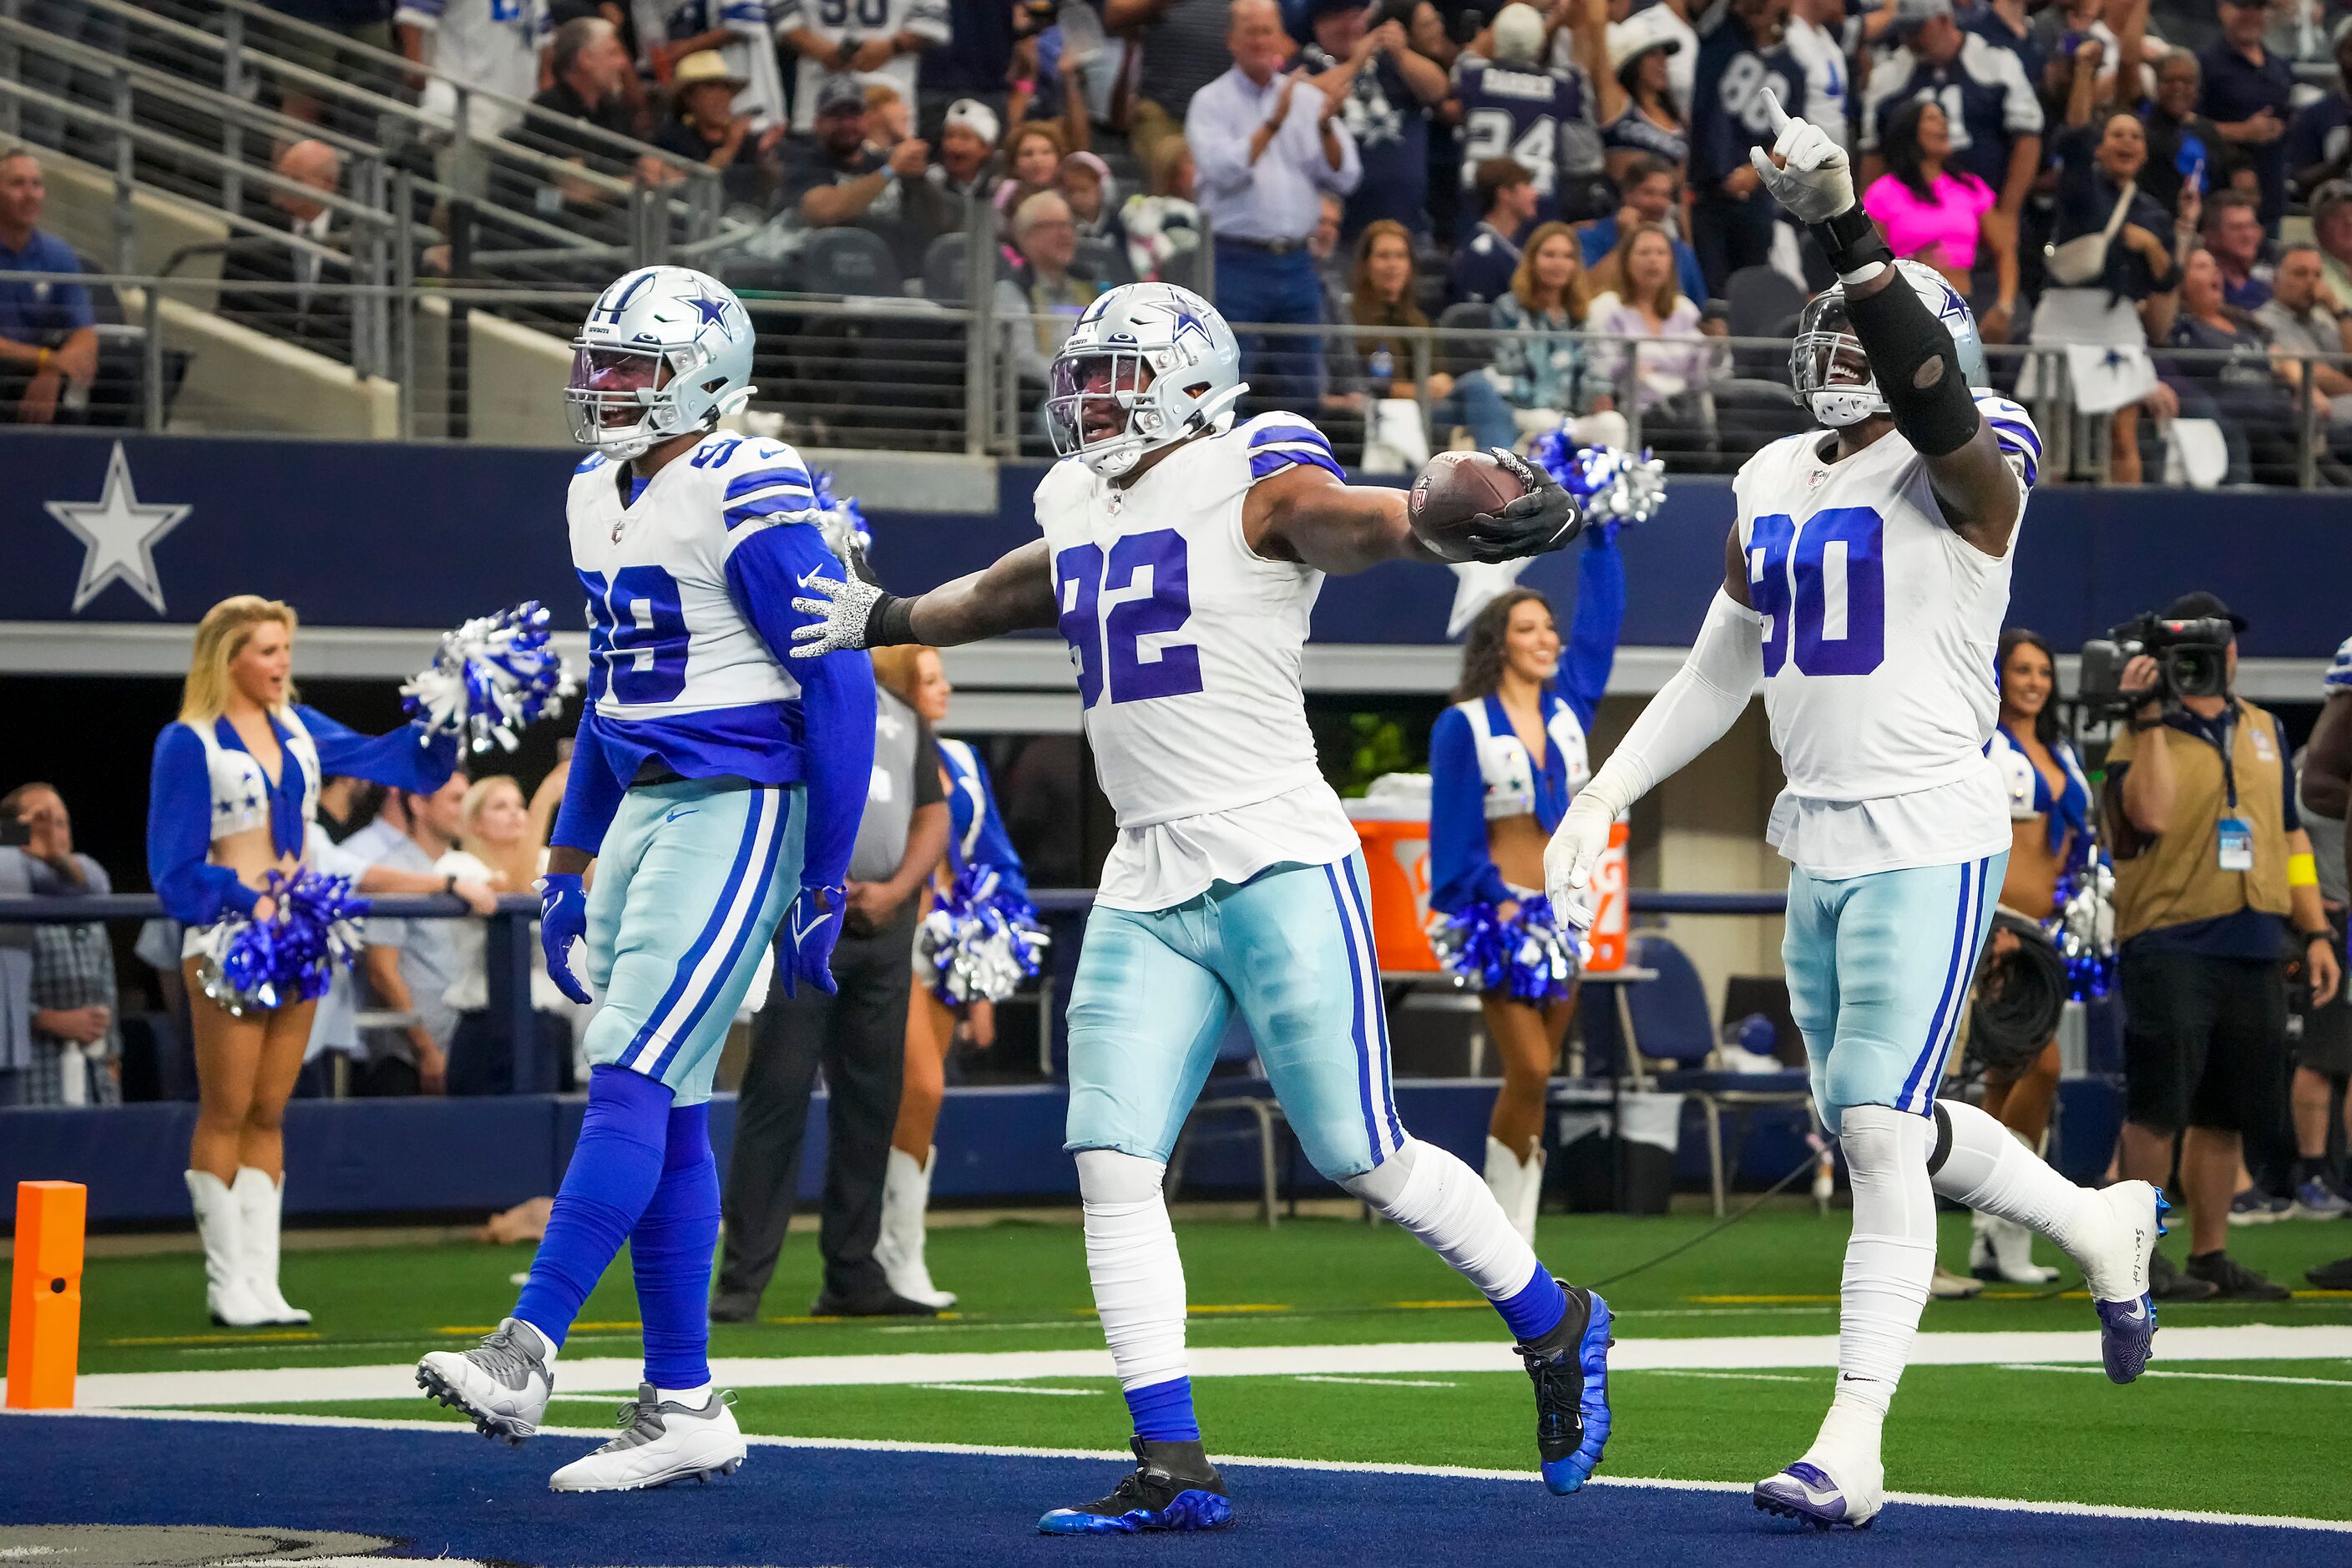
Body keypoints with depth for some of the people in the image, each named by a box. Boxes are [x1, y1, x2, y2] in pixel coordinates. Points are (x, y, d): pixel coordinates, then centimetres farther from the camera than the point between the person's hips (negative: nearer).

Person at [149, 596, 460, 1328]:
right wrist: (249, 904, -19)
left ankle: (261, 1280, 8)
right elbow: (176, 867, -7)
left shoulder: (299, 729, 11)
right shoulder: (189, 744, -6)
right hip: (227, 938, -6)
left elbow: (390, 761, 16)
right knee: (226, 1111, -4)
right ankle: (228, 1282, 0)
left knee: (269, 1114, 7)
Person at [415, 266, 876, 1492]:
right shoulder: (601, 497, 13)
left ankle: (525, 1355, -21)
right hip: (644, 808, 9)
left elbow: (839, 691, -14)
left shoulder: (749, 498, -14)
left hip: (739, 808, -9)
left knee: (631, 1082, -15)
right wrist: (567, 868, 22)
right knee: (668, 1118, 7)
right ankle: (683, 1407, 11)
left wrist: (822, 886, -14)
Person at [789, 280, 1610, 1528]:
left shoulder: (1251, 481, -9)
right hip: (1147, 888, 7)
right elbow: (1017, 594, 36)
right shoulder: (1079, 510, 14)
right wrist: (879, 620, 46)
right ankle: (1171, 1468, -1)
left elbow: (1356, 521, -28)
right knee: (1112, 1164, -3)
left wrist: (1477, 515, -47)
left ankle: (1558, 1328, 21)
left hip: (1278, 871, -7)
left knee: (1363, 1158, -3)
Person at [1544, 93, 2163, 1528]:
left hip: (1931, 843, -8)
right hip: (1821, 851, 8)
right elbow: (1718, 679, 21)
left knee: (1880, 1131, -12)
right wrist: (1604, 800, 14)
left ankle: (1853, 1447, -9)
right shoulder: (1774, 485, 12)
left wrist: (1845, 227, -42)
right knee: (1885, 1130, 15)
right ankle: (2102, 1225, 40)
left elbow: (1929, 391, -33)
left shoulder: (1970, 470, -9)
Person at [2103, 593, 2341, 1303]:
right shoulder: (2142, 736, 0)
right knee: (2159, 1106, -9)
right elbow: (2150, 815, -19)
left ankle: (2210, 1252, 14)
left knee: (2226, 1111, 7)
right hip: (2170, 944, -5)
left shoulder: (2265, 732, 18)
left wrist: (2315, 930, 15)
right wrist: (2151, 718, -18)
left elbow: (2290, 836, 21)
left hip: (2254, 948, 5)